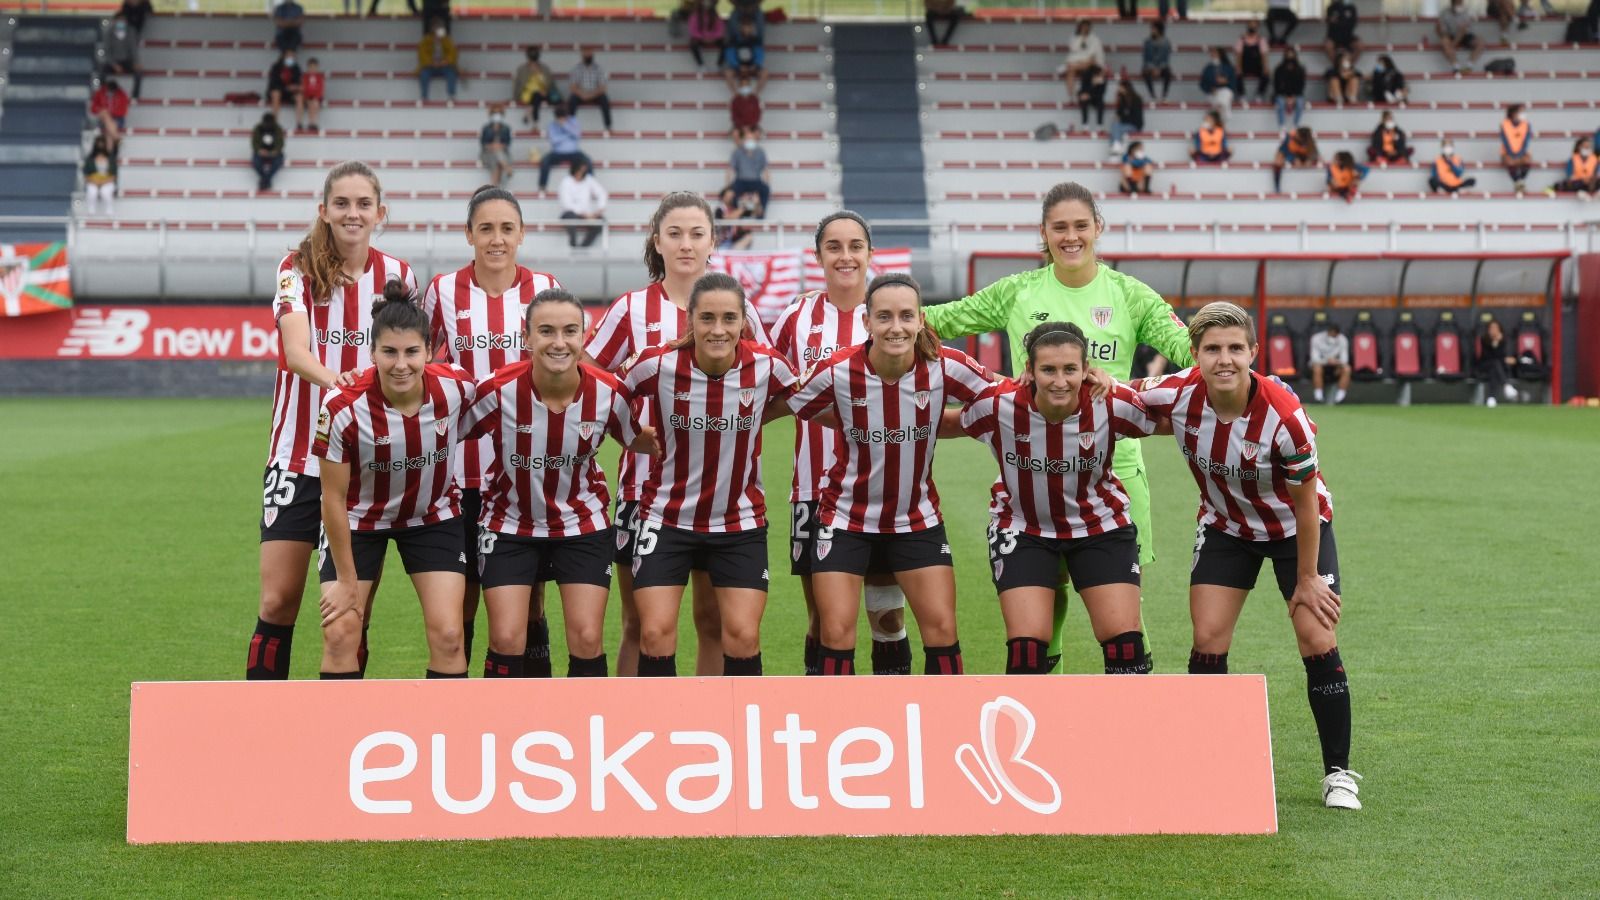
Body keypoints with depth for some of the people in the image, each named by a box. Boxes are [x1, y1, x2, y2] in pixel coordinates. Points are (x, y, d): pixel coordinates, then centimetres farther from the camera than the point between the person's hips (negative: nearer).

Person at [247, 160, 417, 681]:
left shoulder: (398, 276, 5)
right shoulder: (299, 269, -3)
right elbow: (296, 351, -19)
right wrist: (335, 382, -38)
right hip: (300, 456, -2)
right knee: (279, 600, -3)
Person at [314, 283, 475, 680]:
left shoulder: (457, 387, -24)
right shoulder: (343, 408, -29)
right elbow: (334, 498, -18)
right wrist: (347, 580, -12)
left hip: (434, 516, 2)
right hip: (360, 518, -1)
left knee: (447, 635, -8)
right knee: (340, 633, -9)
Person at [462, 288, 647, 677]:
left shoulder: (608, 392, -17)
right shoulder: (497, 390, -24)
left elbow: (641, 441, 2)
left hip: (583, 524, 1)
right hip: (510, 524, -1)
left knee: (587, 638, -4)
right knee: (507, 638, -8)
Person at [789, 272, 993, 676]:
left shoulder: (946, 366, -17)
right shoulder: (838, 371, -19)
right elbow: (794, 407, 0)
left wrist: (935, 428, -10)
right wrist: (855, 427, -4)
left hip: (918, 519, 1)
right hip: (846, 518, -1)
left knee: (941, 627, -2)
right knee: (836, 633, -4)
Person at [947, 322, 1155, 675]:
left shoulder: (1113, 405, -24)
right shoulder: (998, 405, -24)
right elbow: (945, 424, -5)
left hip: (1100, 526, 1)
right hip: (1023, 529, -1)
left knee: (1124, 639, -5)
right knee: (1027, 643, -9)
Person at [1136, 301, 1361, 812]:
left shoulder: (1284, 415, -34)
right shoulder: (1176, 395, -26)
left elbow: (1305, 503, -21)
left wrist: (1307, 579, -13)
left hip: (1295, 528, -3)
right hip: (1225, 527, 3)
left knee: (1318, 642, -10)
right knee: (1208, 640, -8)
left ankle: (1339, 773, 5)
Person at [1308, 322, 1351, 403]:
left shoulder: (1343, 340, -9)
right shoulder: (1317, 339, -17)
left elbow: (1344, 358, -13)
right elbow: (1315, 358, -24)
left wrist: (1339, 363, -38)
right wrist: (1327, 360, -43)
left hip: (1336, 365, 3)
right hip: (1320, 363, -3)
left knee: (1347, 369, -27)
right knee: (1317, 368, -37)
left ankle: (1340, 397, -25)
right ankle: (1318, 397, -33)